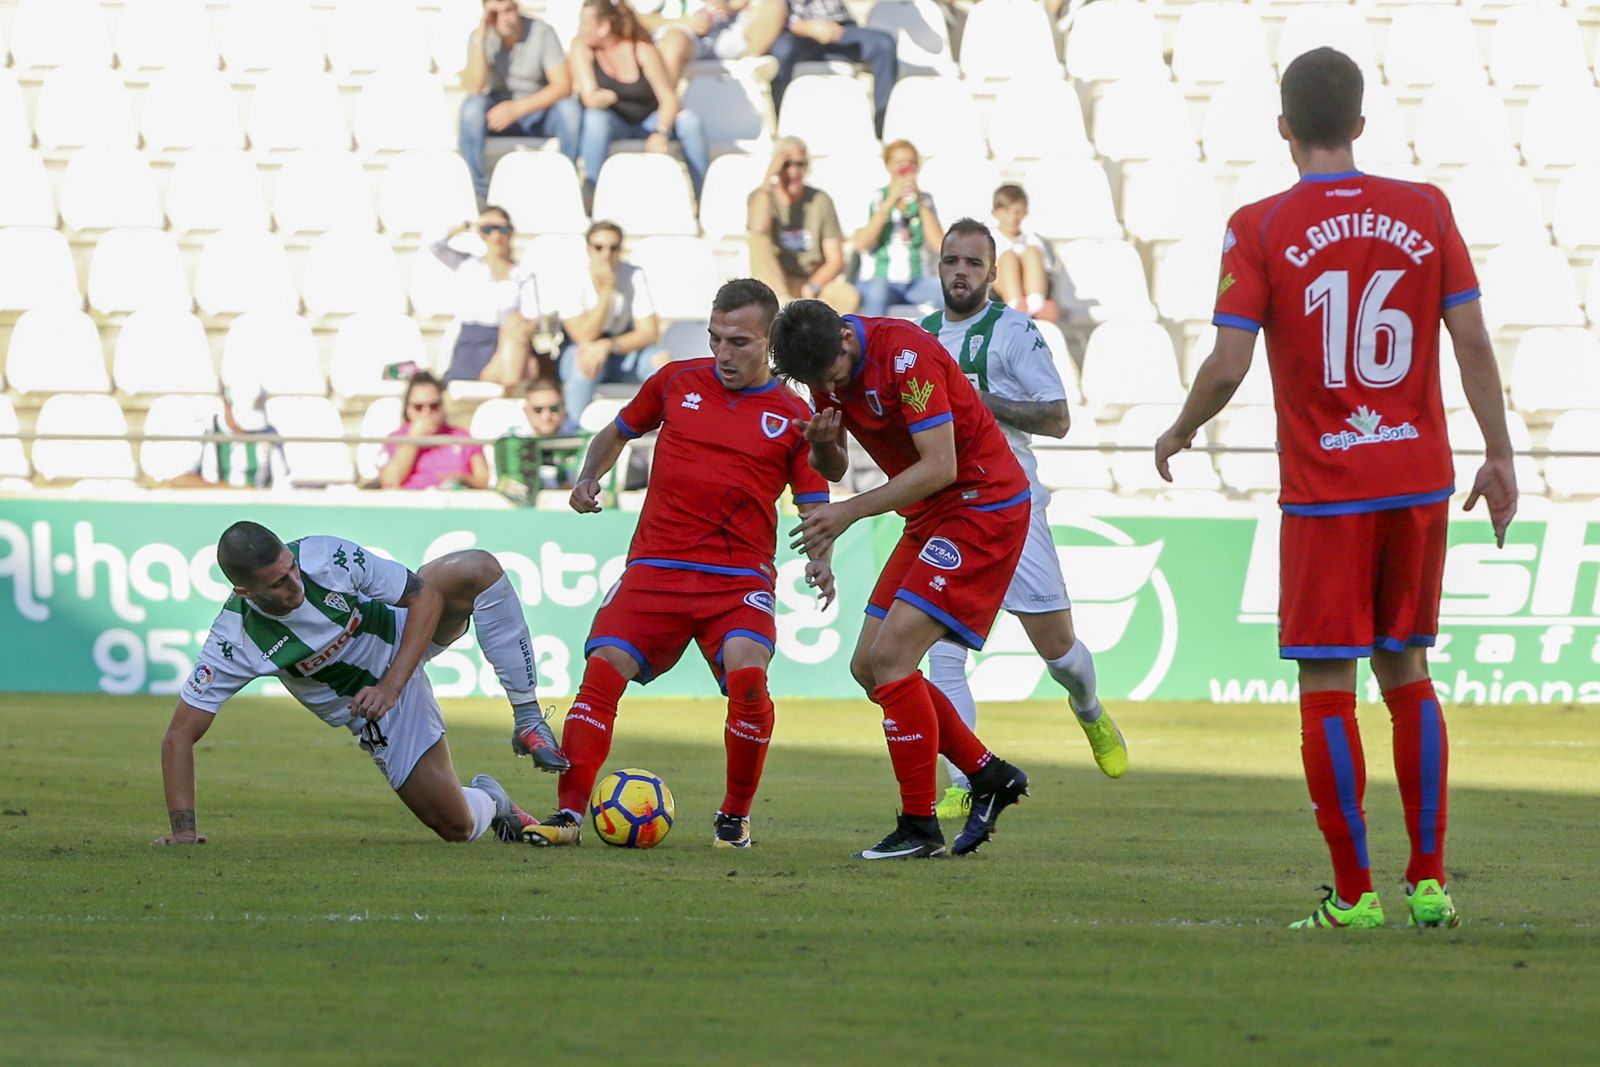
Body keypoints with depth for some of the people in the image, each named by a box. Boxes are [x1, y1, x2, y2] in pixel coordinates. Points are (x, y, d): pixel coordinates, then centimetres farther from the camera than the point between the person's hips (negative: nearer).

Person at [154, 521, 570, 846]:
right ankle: (488, 801, 31)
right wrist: (183, 828, -33)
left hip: (407, 639, 1)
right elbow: (179, 736, -23)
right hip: (377, 715, -1)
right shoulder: (234, 644, -30)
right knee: (457, 827, -9)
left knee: (478, 569, -28)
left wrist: (392, 685, -29)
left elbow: (424, 596, -19)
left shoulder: (325, 556, -28)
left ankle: (529, 722, -15)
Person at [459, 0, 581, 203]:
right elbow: (472, 89, -21)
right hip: (499, 114, 1)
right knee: (472, 106, -30)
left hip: (538, 112, -1)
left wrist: (517, 108, -29)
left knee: (568, 108, -32)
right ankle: (477, 191, -23)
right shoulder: (481, 37, -8)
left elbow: (563, 85, -20)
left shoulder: (541, 32, -12)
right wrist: (480, 38, -27)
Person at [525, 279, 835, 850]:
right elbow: (620, 429, 26)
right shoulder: (677, 382, 11)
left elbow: (815, 507, 7)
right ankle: (569, 813, -12)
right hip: (655, 567, 2)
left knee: (746, 672, -26)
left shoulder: (794, 416, 5)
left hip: (740, 577, -2)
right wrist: (588, 476, 8)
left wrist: (820, 560, -13)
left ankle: (735, 818, -7)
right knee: (603, 668, -17)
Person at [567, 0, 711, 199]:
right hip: (614, 121, -1)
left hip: (648, 121, 1)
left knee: (690, 121, -26)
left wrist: (661, 133, -32)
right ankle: (589, 192, -32)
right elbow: (590, 97, -20)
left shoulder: (643, 50, -15)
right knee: (595, 117, -36)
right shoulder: (581, 47, -13)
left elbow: (669, 99, -19)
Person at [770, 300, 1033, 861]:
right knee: (868, 666, 5)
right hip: (930, 519, 9)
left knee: (891, 656, -17)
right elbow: (834, 470, 10)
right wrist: (822, 445, -14)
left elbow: (940, 467, -26)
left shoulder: (905, 354, -24)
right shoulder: (827, 363, 2)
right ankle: (989, 776, 16)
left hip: (983, 505, -9)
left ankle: (920, 829, -11)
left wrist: (849, 512, -25)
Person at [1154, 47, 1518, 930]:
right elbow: (1473, 342, 2)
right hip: (1420, 482, 3)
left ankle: (1353, 892, -1)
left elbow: (1228, 365, -10)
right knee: (1406, 674, 14)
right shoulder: (1425, 212, 2)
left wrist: (1179, 434, 8)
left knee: (1328, 689, 1)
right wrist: (1499, 457, 10)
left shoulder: (1259, 229, -6)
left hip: (1325, 492, -3)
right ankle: (1428, 882, 11)